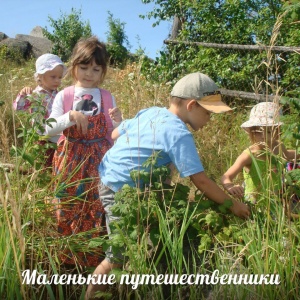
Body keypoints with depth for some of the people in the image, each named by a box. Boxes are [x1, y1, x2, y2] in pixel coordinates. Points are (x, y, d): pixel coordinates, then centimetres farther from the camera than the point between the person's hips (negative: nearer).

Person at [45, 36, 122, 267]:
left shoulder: (108, 98, 1)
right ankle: (68, 256, 28)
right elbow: (49, 130, -8)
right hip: (70, 161, 0)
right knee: (68, 209, 9)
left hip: (98, 161, 1)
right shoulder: (64, 96, -2)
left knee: (96, 209, 7)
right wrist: (69, 116, -24)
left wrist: (118, 121, -18)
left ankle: (94, 256, 26)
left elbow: (115, 135, 4)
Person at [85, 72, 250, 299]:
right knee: (120, 255, 3)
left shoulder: (150, 112, 4)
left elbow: (116, 133, 14)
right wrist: (233, 205, -9)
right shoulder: (179, 135, -20)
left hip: (110, 180, 9)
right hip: (120, 191, -9)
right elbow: (201, 181, -20)